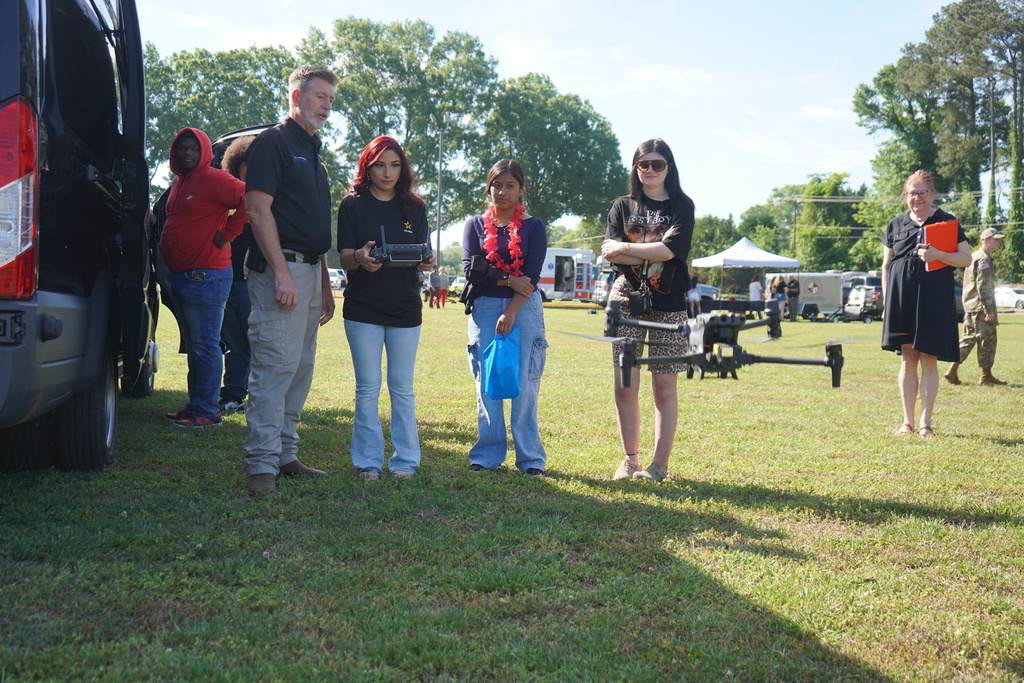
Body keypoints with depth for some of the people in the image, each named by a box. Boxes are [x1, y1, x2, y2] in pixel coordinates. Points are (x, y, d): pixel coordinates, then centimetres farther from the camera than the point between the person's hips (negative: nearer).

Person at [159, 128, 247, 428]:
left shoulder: (214, 179, -9)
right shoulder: (177, 182, 19)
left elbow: (249, 200, -20)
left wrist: (227, 233, -16)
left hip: (205, 276, -10)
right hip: (179, 276, 10)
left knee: (204, 345, -7)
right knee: (192, 345, 14)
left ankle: (206, 411, -4)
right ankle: (195, 406, 21)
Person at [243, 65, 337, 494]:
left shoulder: (313, 153, 22)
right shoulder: (272, 143, -4)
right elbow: (258, 209, -14)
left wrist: (325, 284, 20)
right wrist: (282, 272, -21)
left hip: (309, 271, 9)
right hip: (280, 269, -9)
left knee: (300, 368, 10)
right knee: (275, 367, -11)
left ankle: (286, 456, 17)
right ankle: (262, 465, -8)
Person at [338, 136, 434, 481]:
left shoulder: (414, 208, 9)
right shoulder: (353, 204, 2)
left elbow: (422, 255, 6)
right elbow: (344, 258, -4)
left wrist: (426, 262, -18)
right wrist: (360, 257, -27)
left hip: (405, 309, 2)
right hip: (363, 307, -2)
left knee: (402, 387, 5)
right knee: (368, 388, 2)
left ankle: (405, 460, 13)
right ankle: (369, 461, 10)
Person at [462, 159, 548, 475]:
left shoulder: (533, 227, 6)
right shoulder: (475, 225, 10)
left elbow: (532, 276, -4)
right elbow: (470, 270, -2)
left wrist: (510, 313, -14)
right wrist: (509, 279, -10)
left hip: (524, 307, -1)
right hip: (484, 308, 1)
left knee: (524, 385, -5)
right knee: (487, 384, 0)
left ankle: (530, 457, 2)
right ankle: (487, 453, 9)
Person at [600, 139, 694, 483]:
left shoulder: (682, 206, 6)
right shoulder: (623, 206, 13)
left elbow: (670, 250, -11)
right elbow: (609, 250, -3)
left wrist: (626, 248, -7)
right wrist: (653, 252, -12)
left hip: (668, 304, -2)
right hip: (626, 300, 2)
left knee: (664, 386, 0)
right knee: (625, 385, -1)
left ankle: (660, 463, 5)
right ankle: (630, 459, 11)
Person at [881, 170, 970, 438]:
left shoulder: (946, 221, 4)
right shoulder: (896, 225, 11)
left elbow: (966, 258, -1)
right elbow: (886, 265, 15)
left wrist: (938, 255, -17)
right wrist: (887, 299, 7)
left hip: (933, 298, -2)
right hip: (901, 298, 2)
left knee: (928, 361, -1)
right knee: (907, 360, 5)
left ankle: (925, 422, 5)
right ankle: (907, 421, 12)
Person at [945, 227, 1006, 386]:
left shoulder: (973, 257, 18)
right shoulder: (984, 259, -13)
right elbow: (983, 287, -20)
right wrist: (989, 311, -20)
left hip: (969, 307, 9)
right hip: (981, 307, -9)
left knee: (968, 338, 11)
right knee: (987, 340, -1)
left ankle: (952, 370, 3)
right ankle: (986, 375, 4)